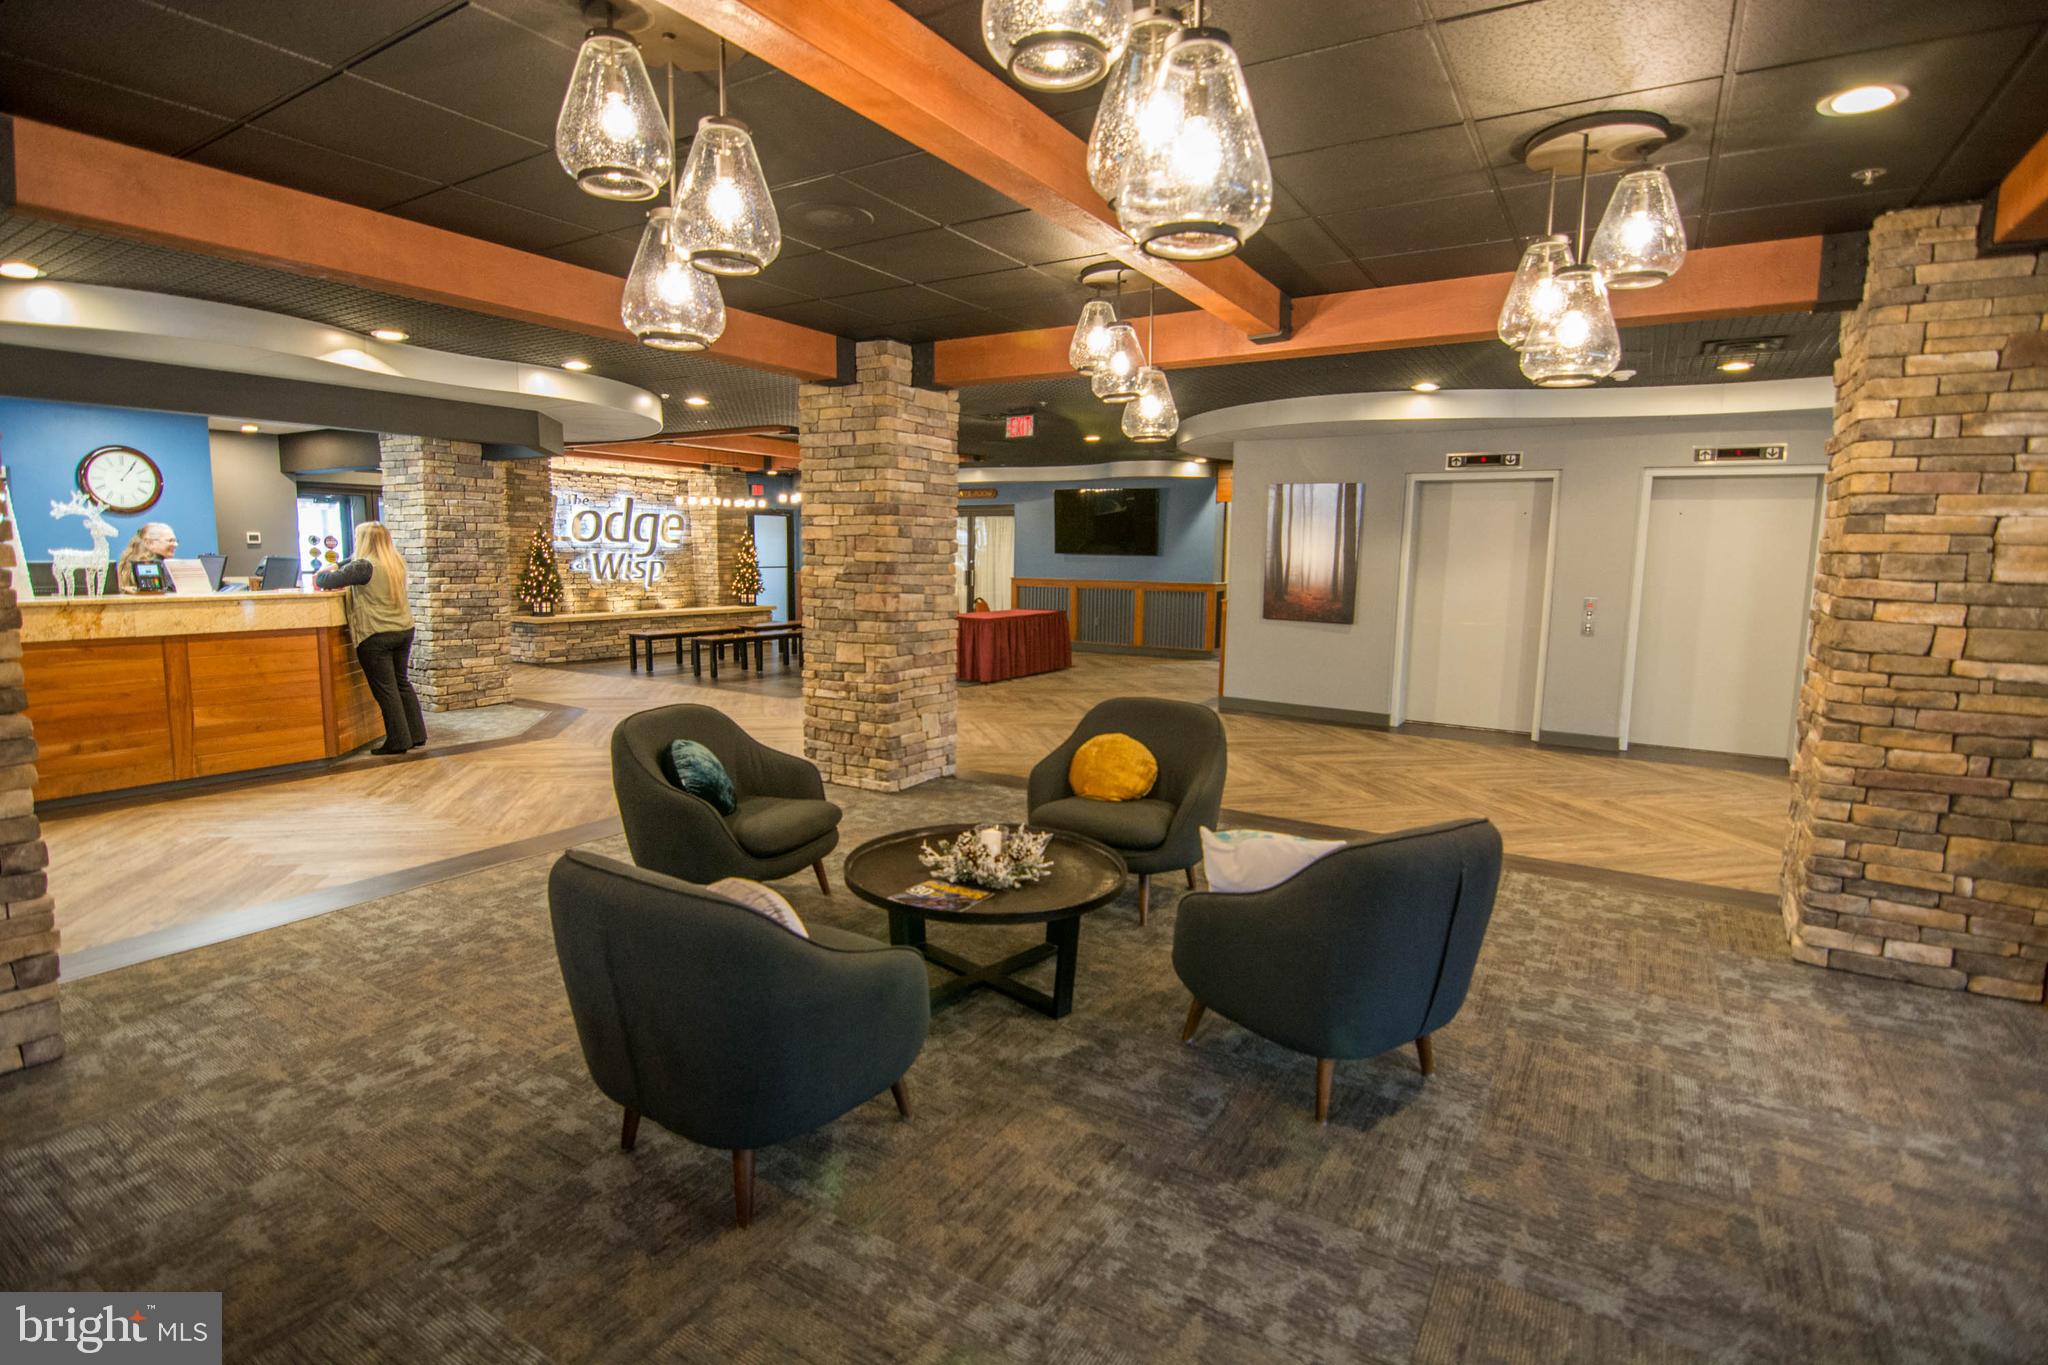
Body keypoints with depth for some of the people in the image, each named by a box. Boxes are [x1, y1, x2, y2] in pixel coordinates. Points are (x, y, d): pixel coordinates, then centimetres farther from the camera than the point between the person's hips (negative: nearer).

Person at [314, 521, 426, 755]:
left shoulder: (364, 567, -14)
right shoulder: (396, 563, 9)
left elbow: (328, 581, -9)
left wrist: (321, 575, 11)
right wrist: (336, 567, 18)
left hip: (376, 637, -7)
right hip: (404, 631, 7)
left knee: (385, 689, 0)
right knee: (403, 683, 15)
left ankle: (398, 741, 3)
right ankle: (416, 735, 17)